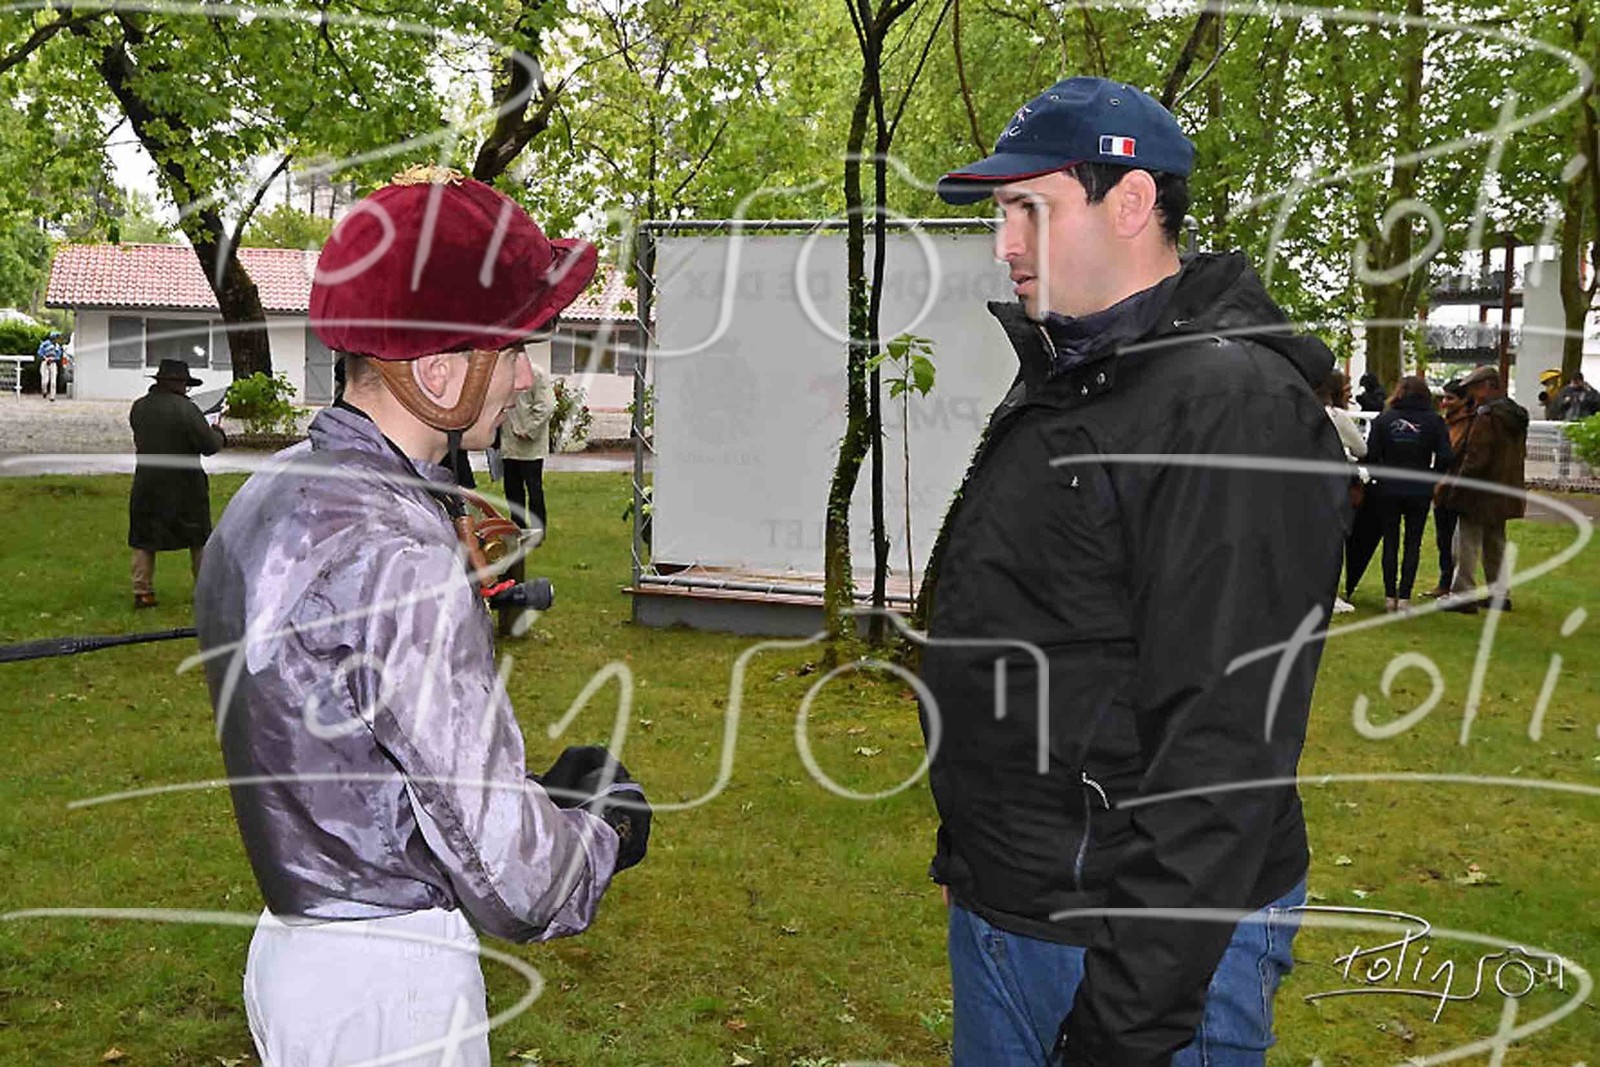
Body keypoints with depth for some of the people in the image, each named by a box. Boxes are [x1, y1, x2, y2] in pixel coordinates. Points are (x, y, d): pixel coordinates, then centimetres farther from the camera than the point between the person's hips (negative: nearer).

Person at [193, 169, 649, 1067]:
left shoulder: (268, 498, 3)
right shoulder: (397, 555, -27)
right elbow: (515, 880, -26)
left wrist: (534, 787, 6)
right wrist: (605, 830, -5)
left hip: (298, 937, 9)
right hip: (386, 983, -9)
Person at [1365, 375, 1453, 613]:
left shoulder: (1383, 420, -3)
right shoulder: (1434, 421, -3)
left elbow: (1371, 454, -7)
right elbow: (1445, 457, -7)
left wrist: (1380, 476, 9)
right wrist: (1432, 479, 8)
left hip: (1388, 489, 0)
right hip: (1420, 491, 0)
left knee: (1390, 542, 8)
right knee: (1413, 543, 6)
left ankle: (1390, 596, 9)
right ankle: (1404, 598, 2)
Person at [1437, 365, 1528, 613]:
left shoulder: (1486, 417, -20)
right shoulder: (1516, 415, 10)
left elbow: (1476, 458, -22)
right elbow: (1520, 454, 18)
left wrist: (1457, 486, -14)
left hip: (1480, 494, -9)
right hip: (1503, 495, 9)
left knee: (1467, 545, -2)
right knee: (1496, 543, 18)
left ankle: (1463, 596, 1)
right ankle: (1499, 593, 24)